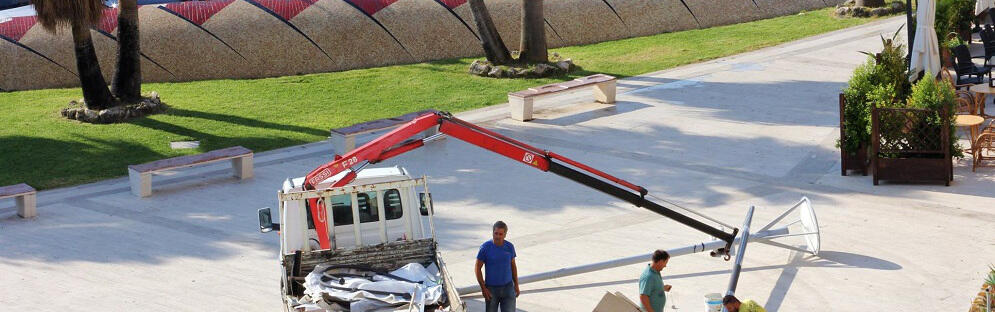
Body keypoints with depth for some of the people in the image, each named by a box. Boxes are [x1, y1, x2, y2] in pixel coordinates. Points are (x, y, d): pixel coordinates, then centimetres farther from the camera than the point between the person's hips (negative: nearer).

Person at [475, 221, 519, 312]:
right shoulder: (485, 247, -10)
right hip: (491, 288, -2)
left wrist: (516, 285, 12)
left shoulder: (510, 247, 0)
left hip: (508, 287, 2)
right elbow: (478, 268, -6)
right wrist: (483, 288, -11)